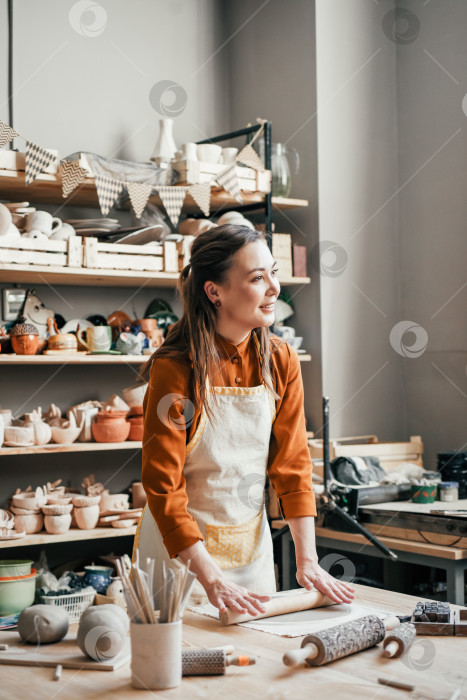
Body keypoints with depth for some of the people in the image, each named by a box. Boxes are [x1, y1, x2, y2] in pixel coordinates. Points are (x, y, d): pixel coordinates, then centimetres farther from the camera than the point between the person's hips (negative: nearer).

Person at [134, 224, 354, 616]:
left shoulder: (281, 362, -4)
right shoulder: (175, 368, -20)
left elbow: (292, 464, -1)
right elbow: (163, 486, -20)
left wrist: (307, 560, -8)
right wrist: (211, 579, -26)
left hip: (252, 543, 5)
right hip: (180, 545, -5)